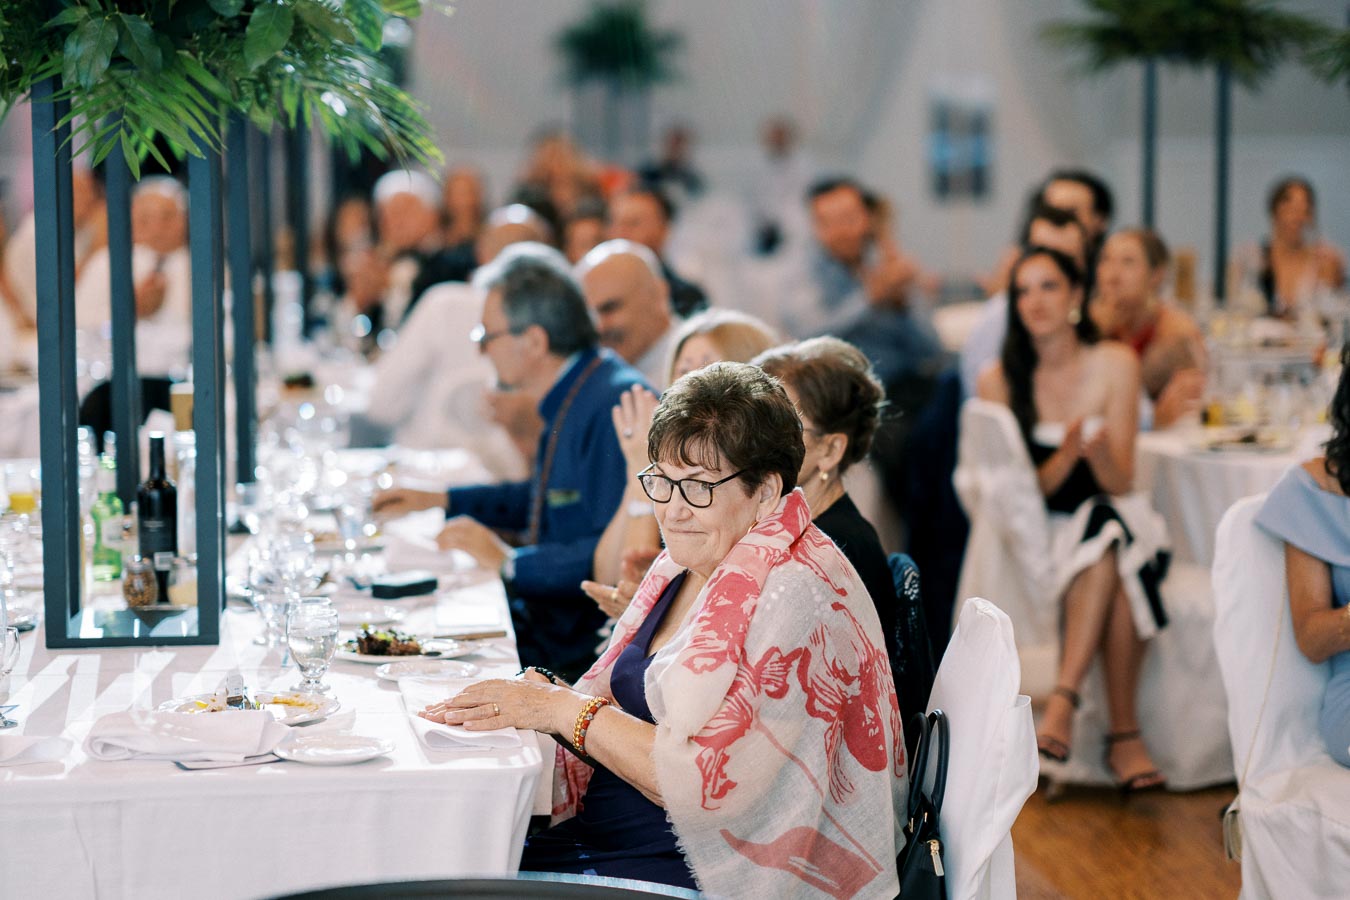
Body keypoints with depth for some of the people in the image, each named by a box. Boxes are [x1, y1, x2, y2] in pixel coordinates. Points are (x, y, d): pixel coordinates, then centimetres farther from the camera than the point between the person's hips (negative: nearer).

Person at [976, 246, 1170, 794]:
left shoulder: (1115, 365, 0)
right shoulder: (999, 381, -1)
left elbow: (1121, 483, -4)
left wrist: (1100, 448, -26)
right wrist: (1066, 456, -21)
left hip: (1111, 521, 1)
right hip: (1037, 539, -1)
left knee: (1109, 533, -36)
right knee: (1113, 564, -34)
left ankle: (1064, 699, -36)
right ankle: (1125, 733, -33)